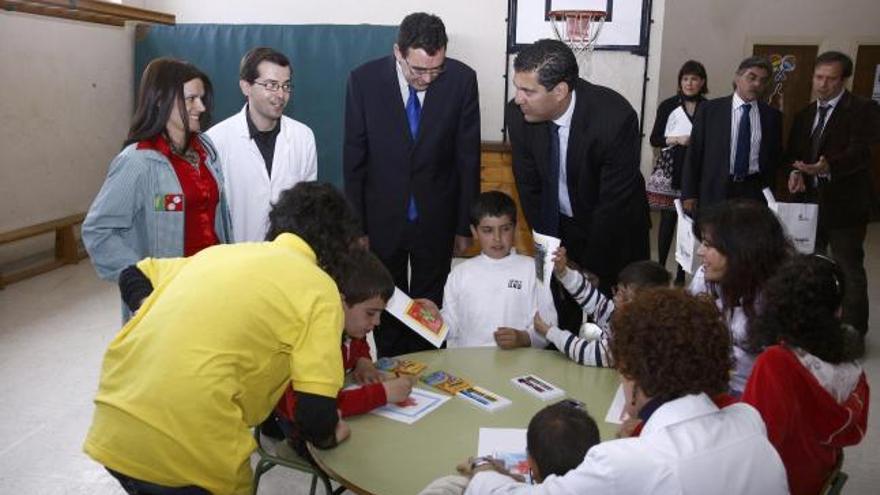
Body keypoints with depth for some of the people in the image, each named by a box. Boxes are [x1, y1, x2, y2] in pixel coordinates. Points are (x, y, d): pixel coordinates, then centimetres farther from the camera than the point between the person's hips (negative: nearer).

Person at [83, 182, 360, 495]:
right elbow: (316, 415, -7)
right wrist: (328, 437, 13)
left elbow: (132, 277, 29)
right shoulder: (319, 290, -1)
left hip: (112, 427, 6)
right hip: (186, 448, -6)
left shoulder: (219, 253, 17)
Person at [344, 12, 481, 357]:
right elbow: (354, 159, -5)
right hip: (382, 217, 0)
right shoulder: (363, 80, -12)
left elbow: (468, 157, -4)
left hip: (437, 218, 0)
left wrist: (465, 225, 0)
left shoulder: (462, 79, -11)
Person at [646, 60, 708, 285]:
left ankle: (682, 272, 9)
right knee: (668, 218, 1)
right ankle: (661, 266, 12)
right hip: (670, 168, 0)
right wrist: (676, 139, -10)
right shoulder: (668, 105, 4)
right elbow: (654, 139, 4)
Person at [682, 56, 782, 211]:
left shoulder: (772, 115, 9)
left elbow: (775, 158, 15)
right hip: (714, 191, -1)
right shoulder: (709, 109, 3)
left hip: (754, 192, 2)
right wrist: (689, 194, -4)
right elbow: (694, 153, 1)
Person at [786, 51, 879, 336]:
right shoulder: (805, 114, 11)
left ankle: (853, 333, 17)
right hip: (810, 201, 6)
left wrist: (828, 167, -40)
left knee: (849, 270, 3)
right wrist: (796, 173, -11)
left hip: (845, 204, -6)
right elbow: (794, 154, 11)